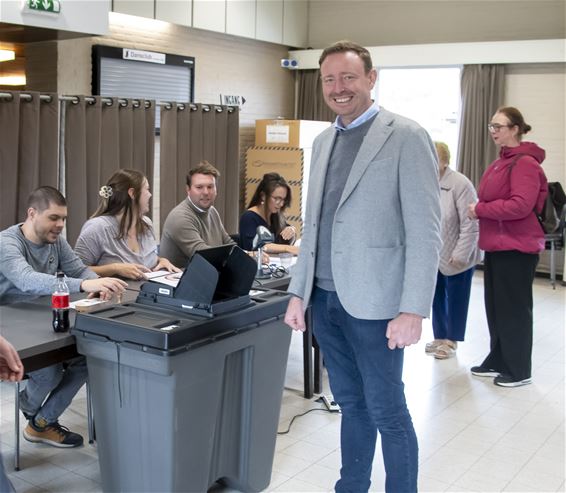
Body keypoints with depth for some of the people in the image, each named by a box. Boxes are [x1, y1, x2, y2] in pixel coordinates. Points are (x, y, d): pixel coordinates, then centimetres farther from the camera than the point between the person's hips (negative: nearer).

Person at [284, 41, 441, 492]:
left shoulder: (407, 137, -8)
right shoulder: (323, 142, 13)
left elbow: (425, 231, -12)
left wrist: (413, 309, -18)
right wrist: (298, 292, 12)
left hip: (373, 303, -6)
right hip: (325, 300, 6)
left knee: (387, 413, 4)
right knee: (351, 405, 17)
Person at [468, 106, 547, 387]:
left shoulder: (525, 163, -15)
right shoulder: (499, 163, 14)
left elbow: (521, 206, -25)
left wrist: (480, 209, -17)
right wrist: (480, 210, 4)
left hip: (517, 248, -9)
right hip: (496, 245, 9)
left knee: (514, 309, 1)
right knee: (495, 307, 15)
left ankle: (519, 370, 14)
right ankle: (498, 361, 27)